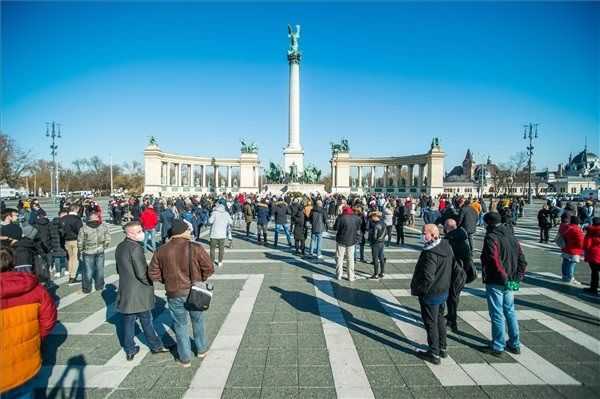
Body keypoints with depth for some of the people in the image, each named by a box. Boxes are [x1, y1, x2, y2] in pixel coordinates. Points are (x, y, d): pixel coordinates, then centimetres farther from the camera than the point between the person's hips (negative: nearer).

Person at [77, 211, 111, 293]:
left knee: (88, 270, 10)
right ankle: (99, 286, 25)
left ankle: (87, 288, 18)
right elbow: (108, 239, -3)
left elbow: (80, 241, -5)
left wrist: (81, 250, 10)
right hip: (100, 252, 1)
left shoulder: (84, 228, -10)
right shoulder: (104, 226, -7)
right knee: (100, 269, 14)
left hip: (88, 252, -1)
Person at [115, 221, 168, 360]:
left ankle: (129, 350, 30)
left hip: (125, 291, 7)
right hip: (140, 293, -7)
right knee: (146, 320, 10)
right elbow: (142, 273, -24)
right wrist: (150, 283, -7)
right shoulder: (136, 248, -24)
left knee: (128, 321, 17)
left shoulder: (120, 247, 4)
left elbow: (119, 269, 14)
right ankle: (155, 345, 28)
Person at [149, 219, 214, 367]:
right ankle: (201, 349, 39)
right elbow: (209, 268, -14)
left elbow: (153, 274, -1)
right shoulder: (195, 248, -16)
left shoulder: (161, 251, -7)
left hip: (174, 294, 1)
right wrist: (200, 280, 4)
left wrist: (168, 280, 11)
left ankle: (185, 359, 29)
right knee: (198, 321, 22)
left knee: (180, 325, 17)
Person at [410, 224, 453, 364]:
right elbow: (450, 267, 10)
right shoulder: (447, 247, -2)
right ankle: (442, 348, 38)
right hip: (444, 291, 9)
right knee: (440, 319, 23)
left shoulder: (430, 254, -30)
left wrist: (416, 289, -15)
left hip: (430, 294, -9)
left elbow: (427, 277, -30)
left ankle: (434, 354, 21)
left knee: (431, 323, 7)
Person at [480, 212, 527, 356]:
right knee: (510, 311, 19)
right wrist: (518, 276, 10)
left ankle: (498, 347, 14)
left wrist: (503, 276, -17)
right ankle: (515, 344, 30)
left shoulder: (491, 237, -16)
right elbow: (522, 260, 10)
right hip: (510, 283, 8)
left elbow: (495, 260, -27)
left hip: (495, 283, -8)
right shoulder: (511, 237, 9)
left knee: (497, 314, 2)